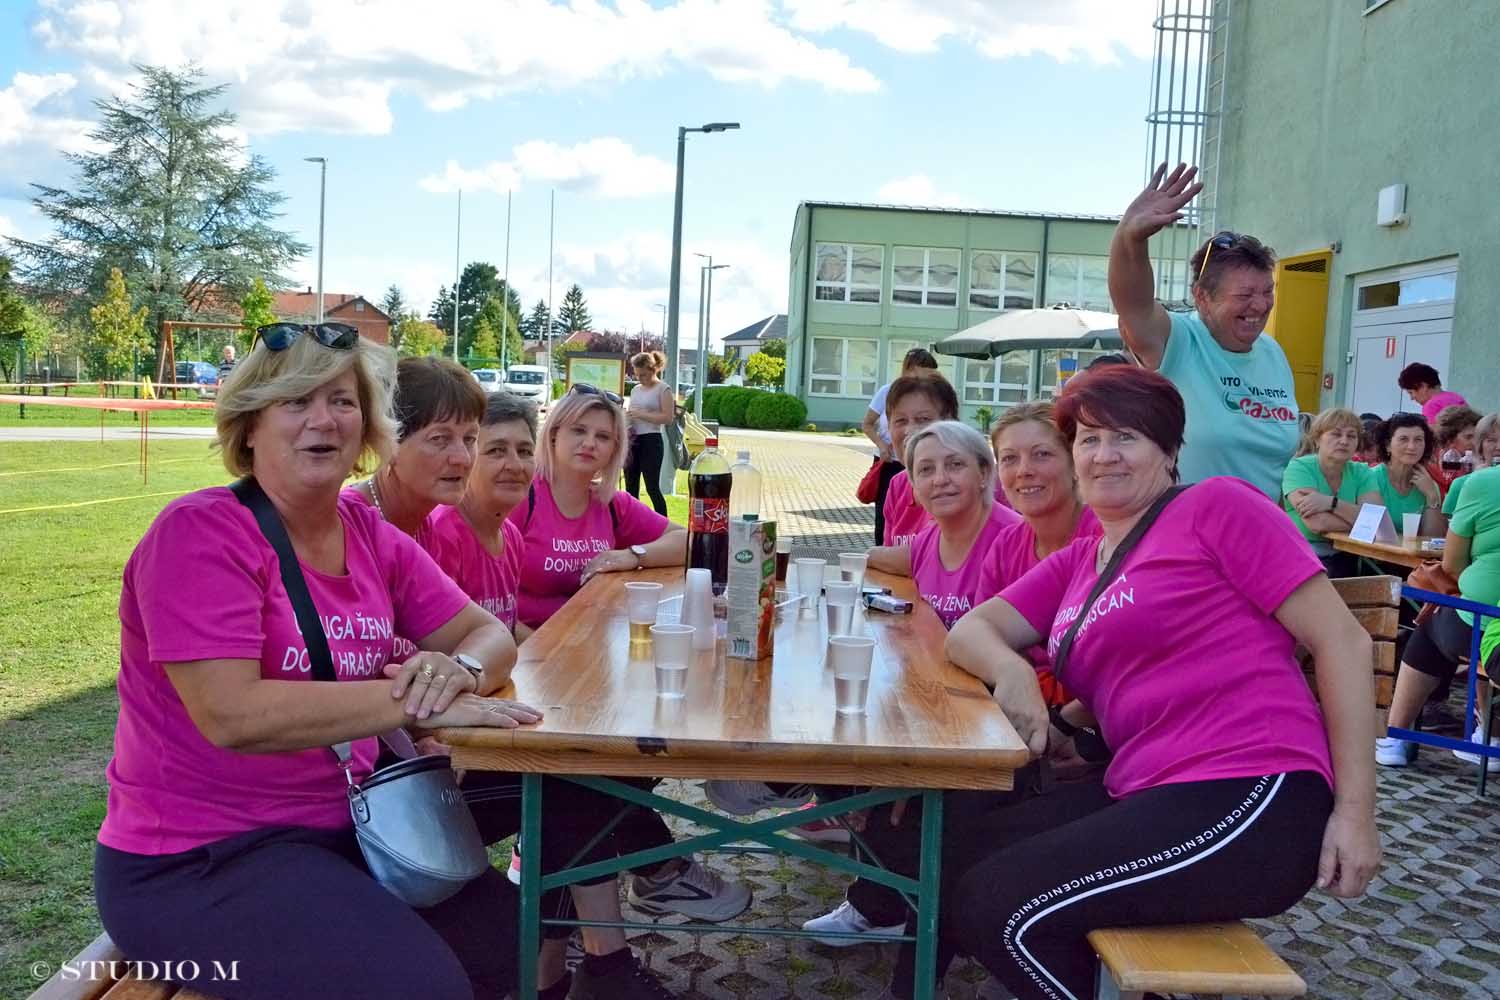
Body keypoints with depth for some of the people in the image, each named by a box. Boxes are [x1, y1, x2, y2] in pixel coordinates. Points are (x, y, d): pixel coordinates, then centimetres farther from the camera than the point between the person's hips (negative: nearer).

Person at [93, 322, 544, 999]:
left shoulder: (372, 537, 3)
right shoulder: (200, 532, -17)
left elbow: (488, 633, 4)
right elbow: (232, 715, -27)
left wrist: (458, 670, -20)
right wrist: (419, 702, -27)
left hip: (341, 829, 7)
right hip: (194, 862, -7)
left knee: (516, 940, 2)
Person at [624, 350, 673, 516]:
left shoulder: (663, 389, -5)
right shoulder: (635, 390, 15)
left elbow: (668, 417, -14)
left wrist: (641, 414, -18)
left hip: (651, 441, -7)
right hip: (633, 440, 7)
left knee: (652, 487, -8)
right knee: (631, 487, 8)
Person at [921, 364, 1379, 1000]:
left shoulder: (1218, 505, -3)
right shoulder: (1075, 564, 18)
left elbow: (1342, 640, -7)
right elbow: (970, 629, 13)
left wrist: (1356, 810, -10)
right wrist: (1011, 672, -12)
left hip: (1251, 801, -7)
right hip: (1144, 796, 7)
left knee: (997, 906, -16)